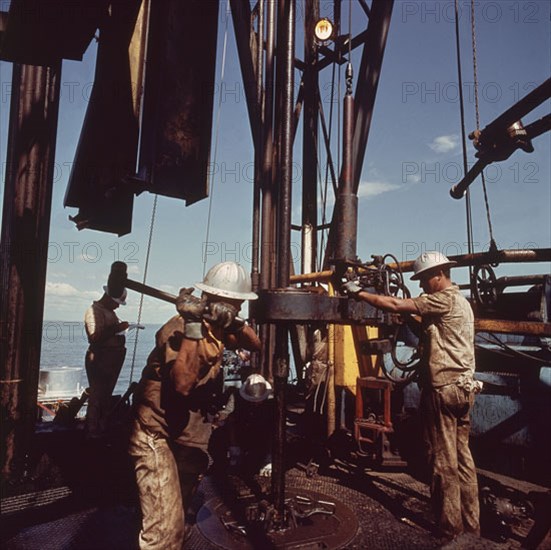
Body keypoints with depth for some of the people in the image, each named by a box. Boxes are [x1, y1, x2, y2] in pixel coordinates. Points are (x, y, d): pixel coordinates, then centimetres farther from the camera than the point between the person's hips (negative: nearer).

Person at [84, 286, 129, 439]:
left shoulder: (109, 312, 17)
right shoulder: (94, 311, -12)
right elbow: (95, 337, -23)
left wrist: (122, 327, 6)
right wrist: (117, 328, -23)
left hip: (113, 358, 9)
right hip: (100, 359, -9)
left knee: (106, 396, 15)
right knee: (97, 397, -3)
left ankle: (103, 429, 24)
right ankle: (92, 432, 6)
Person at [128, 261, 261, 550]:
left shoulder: (218, 329, 1)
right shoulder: (180, 328, -24)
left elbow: (255, 345, 3)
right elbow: (182, 385, -37)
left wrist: (235, 322, -15)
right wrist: (193, 328, -38)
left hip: (189, 439, 8)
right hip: (156, 437, -8)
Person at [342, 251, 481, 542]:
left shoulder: (444, 300, -14)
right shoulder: (460, 301, 18)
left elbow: (396, 305, -19)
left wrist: (359, 292, -12)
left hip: (444, 388, -10)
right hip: (462, 387, 10)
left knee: (444, 460, 0)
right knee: (462, 457, 14)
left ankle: (449, 528, 11)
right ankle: (470, 524, 23)